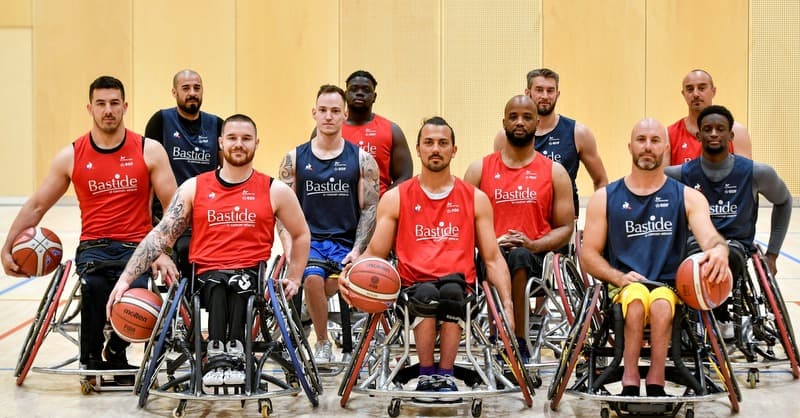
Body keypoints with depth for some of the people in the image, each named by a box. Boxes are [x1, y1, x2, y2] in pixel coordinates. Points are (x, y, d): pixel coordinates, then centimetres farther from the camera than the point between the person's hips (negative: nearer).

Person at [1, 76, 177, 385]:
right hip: (93, 246, 0)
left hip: (137, 248, 0)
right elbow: (36, 206, 13)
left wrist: (165, 253, -12)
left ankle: (116, 352, 6)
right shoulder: (71, 156, 6)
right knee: (93, 284, -35)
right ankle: (91, 358, -7)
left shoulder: (149, 151, 2)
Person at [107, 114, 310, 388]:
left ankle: (228, 356, -50)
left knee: (239, 282, -36)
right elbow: (160, 235, 6)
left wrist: (294, 279, 13)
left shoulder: (275, 191, 10)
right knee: (218, 285, -36)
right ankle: (219, 355, -51)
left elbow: (301, 235, 24)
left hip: (252, 274, 0)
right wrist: (126, 278, -3)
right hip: (206, 275, 1)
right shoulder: (194, 187, 10)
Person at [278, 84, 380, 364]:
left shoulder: (361, 159, 8)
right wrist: (290, 249, -10)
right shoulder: (295, 159, 9)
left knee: (336, 281, -32)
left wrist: (356, 250, -10)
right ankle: (322, 343, -13)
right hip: (307, 239, 0)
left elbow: (370, 209, 4)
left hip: (345, 242, 0)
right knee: (312, 278, -32)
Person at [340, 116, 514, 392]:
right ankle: (426, 376, -20)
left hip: (459, 284, 0)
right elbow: (375, 254, 12)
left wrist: (507, 303, -2)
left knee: (451, 291, -36)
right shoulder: (395, 198, 13)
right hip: (413, 285, 0)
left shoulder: (475, 199, 15)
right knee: (426, 293, -37)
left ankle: (445, 377, -24)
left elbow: (492, 259, 13)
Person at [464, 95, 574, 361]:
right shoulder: (479, 169, 15)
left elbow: (565, 229, 10)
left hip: (533, 257, 0)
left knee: (519, 256, -37)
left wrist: (532, 244, -11)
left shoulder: (555, 172, 14)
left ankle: (516, 342, -34)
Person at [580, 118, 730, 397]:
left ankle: (655, 387, -29)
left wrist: (719, 250, -33)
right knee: (636, 298, -36)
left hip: (670, 287, 0)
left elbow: (710, 238, -7)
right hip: (622, 288, 0)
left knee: (661, 304, -36)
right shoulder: (605, 198, 11)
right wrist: (620, 277, -11)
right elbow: (589, 255, 8)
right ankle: (630, 386, -32)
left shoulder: (688, 198, 10)